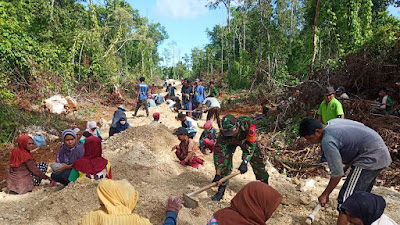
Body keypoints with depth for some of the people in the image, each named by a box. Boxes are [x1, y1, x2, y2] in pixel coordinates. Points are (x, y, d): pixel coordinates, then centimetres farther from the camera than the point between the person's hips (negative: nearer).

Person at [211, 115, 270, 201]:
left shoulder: (247, 123, -44)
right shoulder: (223, 134, -39)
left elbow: (250, 145, -37)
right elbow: (219, 152, -35)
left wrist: (244, 163, -42)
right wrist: (218, 174, -38)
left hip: (247, 140, 1)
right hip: (230, 142, 0)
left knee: (258, 160, 2)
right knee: (225, 160, -17)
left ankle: (265, 183, 27)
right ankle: (221, 189, -1)